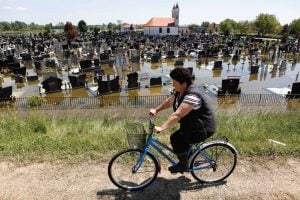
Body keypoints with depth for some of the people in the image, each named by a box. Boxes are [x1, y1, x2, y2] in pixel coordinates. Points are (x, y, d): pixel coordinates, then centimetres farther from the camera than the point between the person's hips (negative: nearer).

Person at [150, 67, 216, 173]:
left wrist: (161, 128, -39)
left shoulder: (192, 95, -30)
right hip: (192, 125, 10)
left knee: (176, 138, -20)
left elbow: (177, 115, -37)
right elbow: (169, 101, 14)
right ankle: (186, 160, 34)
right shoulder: (180, 91, 1)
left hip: (203, 129, -10)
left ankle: (183, 165, 1)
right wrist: (156, 110, 6)